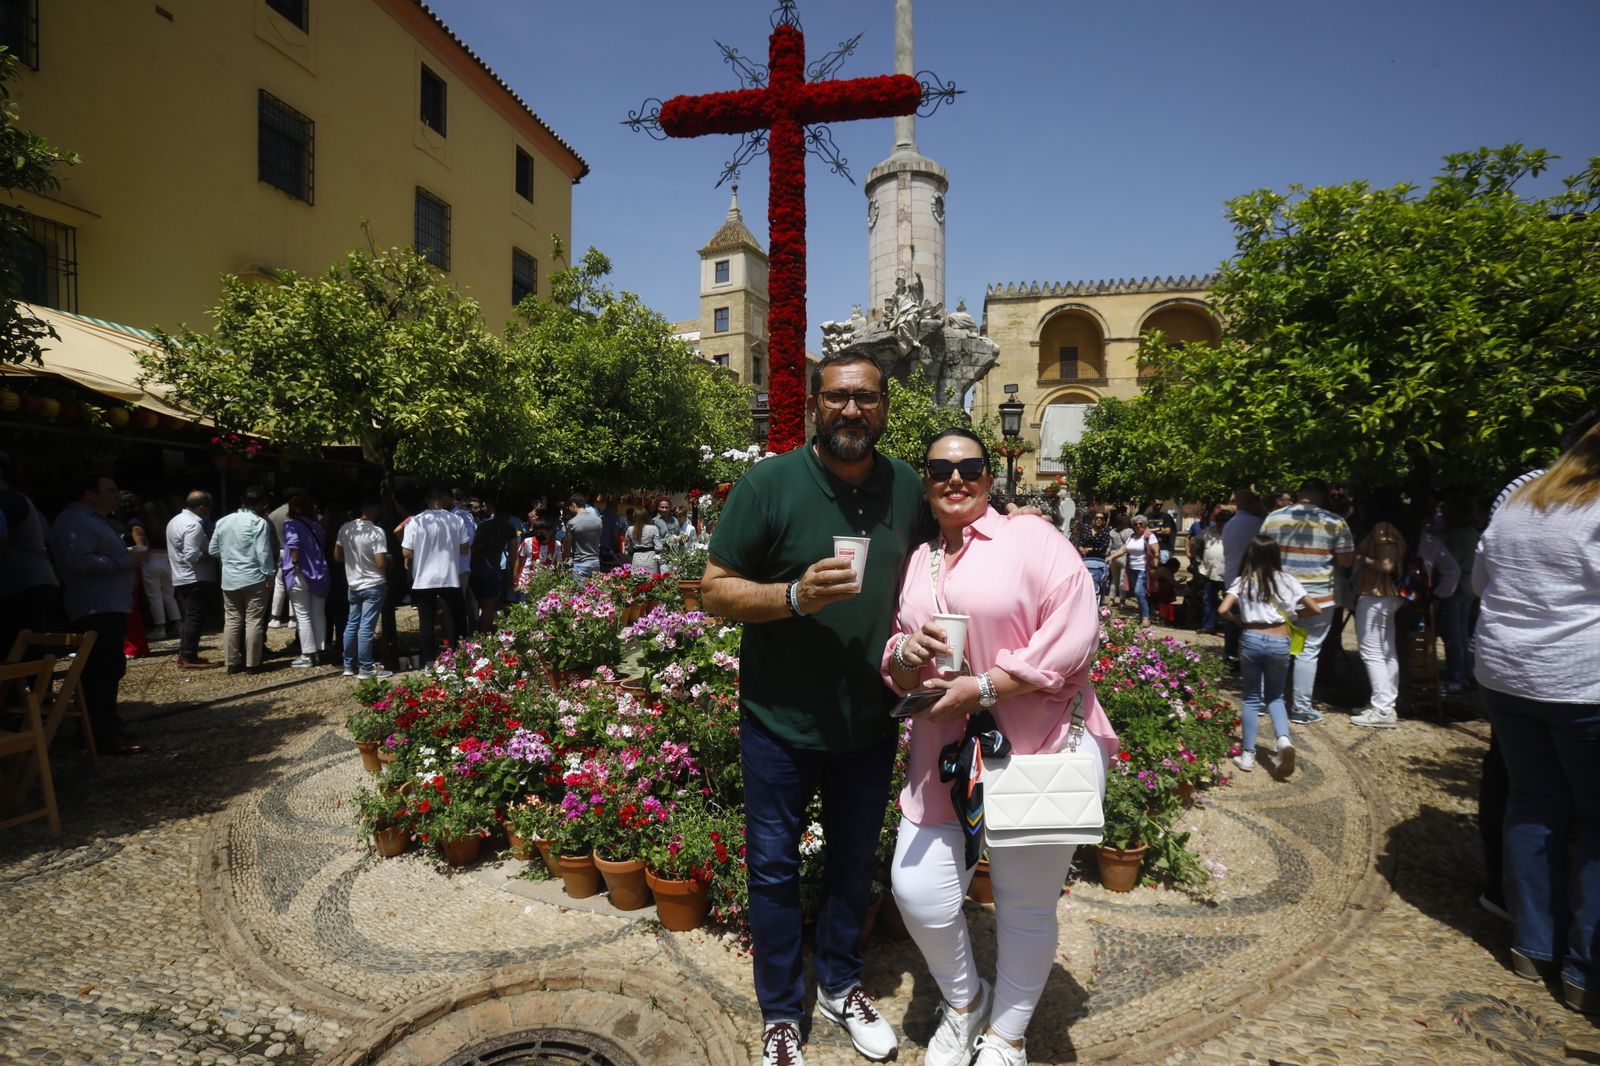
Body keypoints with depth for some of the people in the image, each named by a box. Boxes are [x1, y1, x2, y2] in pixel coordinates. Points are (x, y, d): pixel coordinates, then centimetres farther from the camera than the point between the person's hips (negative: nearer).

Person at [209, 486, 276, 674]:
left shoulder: (222, 521, 8)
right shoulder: (259, 523, -11)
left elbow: (213, 550, 12)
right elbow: (264, 553, -16)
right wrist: (270, 574, -9)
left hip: (229, 579, 6)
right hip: (254, 579, -5)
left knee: (232, 620, 11)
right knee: (254, 621, 0)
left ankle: (232, 662, 15)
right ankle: (252, 663, 3)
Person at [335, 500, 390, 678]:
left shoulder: (345, 528, 0)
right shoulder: (376, 532, -19)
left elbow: (337, 557, 9)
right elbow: (381, 563, -21)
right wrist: (389, 560, 0)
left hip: (352, 585, 6)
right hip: (373, 585, -6)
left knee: (351, 625, 15)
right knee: (366, 627, -2)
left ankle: (349, 665, 23)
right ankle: (366, 668, 5)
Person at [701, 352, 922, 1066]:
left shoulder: (908, 489, -1)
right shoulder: (768, 484, -13)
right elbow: (715, 590, -12)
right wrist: (796, 595, -28)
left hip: (870, 724, 4)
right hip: (781, 722, -3)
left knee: (854, 862, 21)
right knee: (775, 867, 12)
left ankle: (840, 985, 45)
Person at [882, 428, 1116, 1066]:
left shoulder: (1031, 538, -5)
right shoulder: (917, 563, 13)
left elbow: (1075, 638, -16)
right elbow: (895, 670, 19)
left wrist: (981, 688, -19)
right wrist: (905, 654, -6)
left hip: (1038, 752, -4)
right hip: (943, 755, 5)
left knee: (1026, 905, 10)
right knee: (918, 892, 3)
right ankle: (965, 1000, 36)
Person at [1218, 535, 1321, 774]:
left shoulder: (1243, 581, -1)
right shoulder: (1286, 580, 2)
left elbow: (1223, 610, -12)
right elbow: (1315, 609, 3)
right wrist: (1293, 615, 19)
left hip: (1251, 639, -1)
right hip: (1279, 642, 1)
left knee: (1252, 698, 12)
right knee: (1275, 696, 19)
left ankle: (1248, 755, 12)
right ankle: (1283, 738, -8)